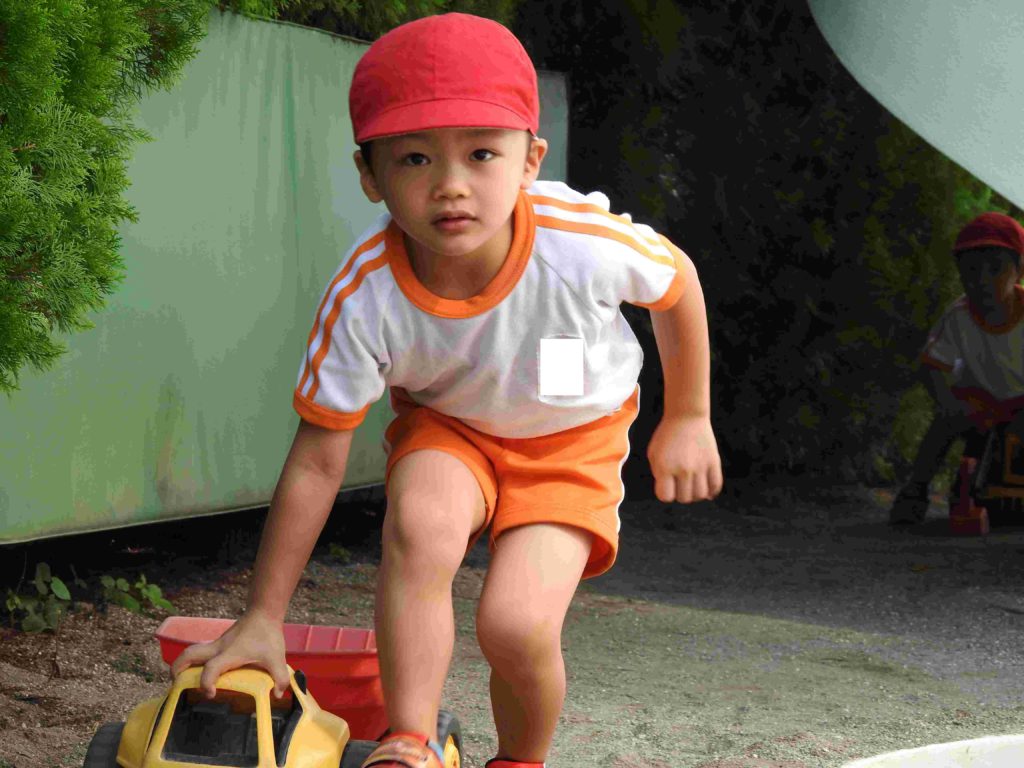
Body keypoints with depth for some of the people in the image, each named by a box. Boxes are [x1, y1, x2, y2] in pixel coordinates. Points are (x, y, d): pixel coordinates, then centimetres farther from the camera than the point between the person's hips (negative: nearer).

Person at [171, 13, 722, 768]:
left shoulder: (588, 245, -33)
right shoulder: (364, 297, -29)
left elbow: (679, 281, -8)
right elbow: (317, 460, -19)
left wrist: (688, 421, 4)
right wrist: (263, 618, -15)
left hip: (571, 437, -1)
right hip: (446, 428, 1)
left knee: (516, 627, -20)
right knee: (421, 517, -34)